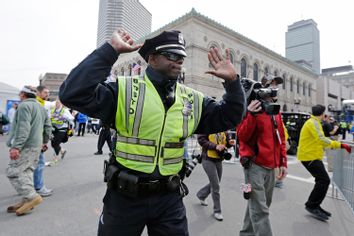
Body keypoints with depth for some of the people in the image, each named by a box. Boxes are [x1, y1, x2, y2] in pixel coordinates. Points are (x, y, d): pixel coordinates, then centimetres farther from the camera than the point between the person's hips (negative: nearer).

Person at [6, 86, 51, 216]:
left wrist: (16, 146, -24)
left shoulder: (24, 105, -10)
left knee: (13, 171, -6)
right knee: (26, 172, 11)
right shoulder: (41, 107, 19)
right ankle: (27, 200, 13)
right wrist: (44, 141, 27)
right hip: (36, 146, 9)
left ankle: (31, 196, -11)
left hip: (25, 146, -9)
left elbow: (23, 128, -21)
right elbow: (48, 126, 21)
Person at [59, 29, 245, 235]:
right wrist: (111, 50, -23)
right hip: (124, 196, -2)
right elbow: (73, 94, -22)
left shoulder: (193, 99, 2)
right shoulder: (125, 90, -11)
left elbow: (228, 117, 7)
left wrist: (232, 81, -6)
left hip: (170, 197, 3)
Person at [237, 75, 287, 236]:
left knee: (258, 206, 19)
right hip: (255, 164, -8)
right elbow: (242, 136, -15)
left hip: (271, 166, 8)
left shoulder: (275, 110, 14)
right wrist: (251, 115, -28)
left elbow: (281, 138, 18)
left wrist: (283, 162, 14)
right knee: (260, 210, -5)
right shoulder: (251, 108, -8)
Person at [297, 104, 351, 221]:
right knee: (324, 180, -11)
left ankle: (315, 206, 21)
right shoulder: (313, 123, -14)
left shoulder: (314, 122, 19)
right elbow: (321, 139, -26)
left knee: (322, 181, 12)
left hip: (312, 156, 10)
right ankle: (312, 206, -1)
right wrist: (341, 145, -26)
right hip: (309, 157, -10)